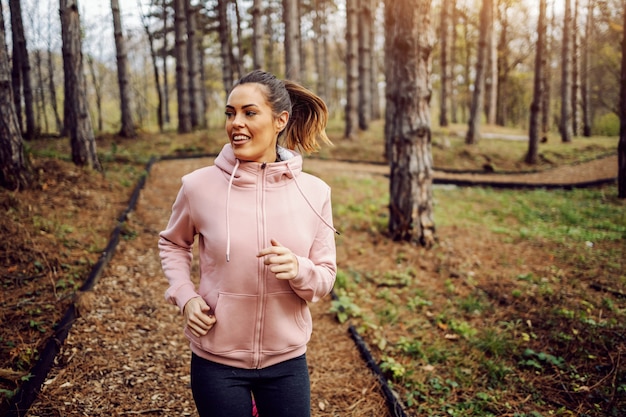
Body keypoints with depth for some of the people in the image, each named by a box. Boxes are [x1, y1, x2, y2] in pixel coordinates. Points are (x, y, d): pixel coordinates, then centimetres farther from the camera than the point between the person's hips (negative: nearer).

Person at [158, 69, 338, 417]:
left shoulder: (314, 192, -7)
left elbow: (325, 277, -2)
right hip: (217, 359, -1)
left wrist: (298, 269, -22)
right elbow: (172, 243, 9)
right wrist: (184, 295, -5)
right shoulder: (199, 186, -10)